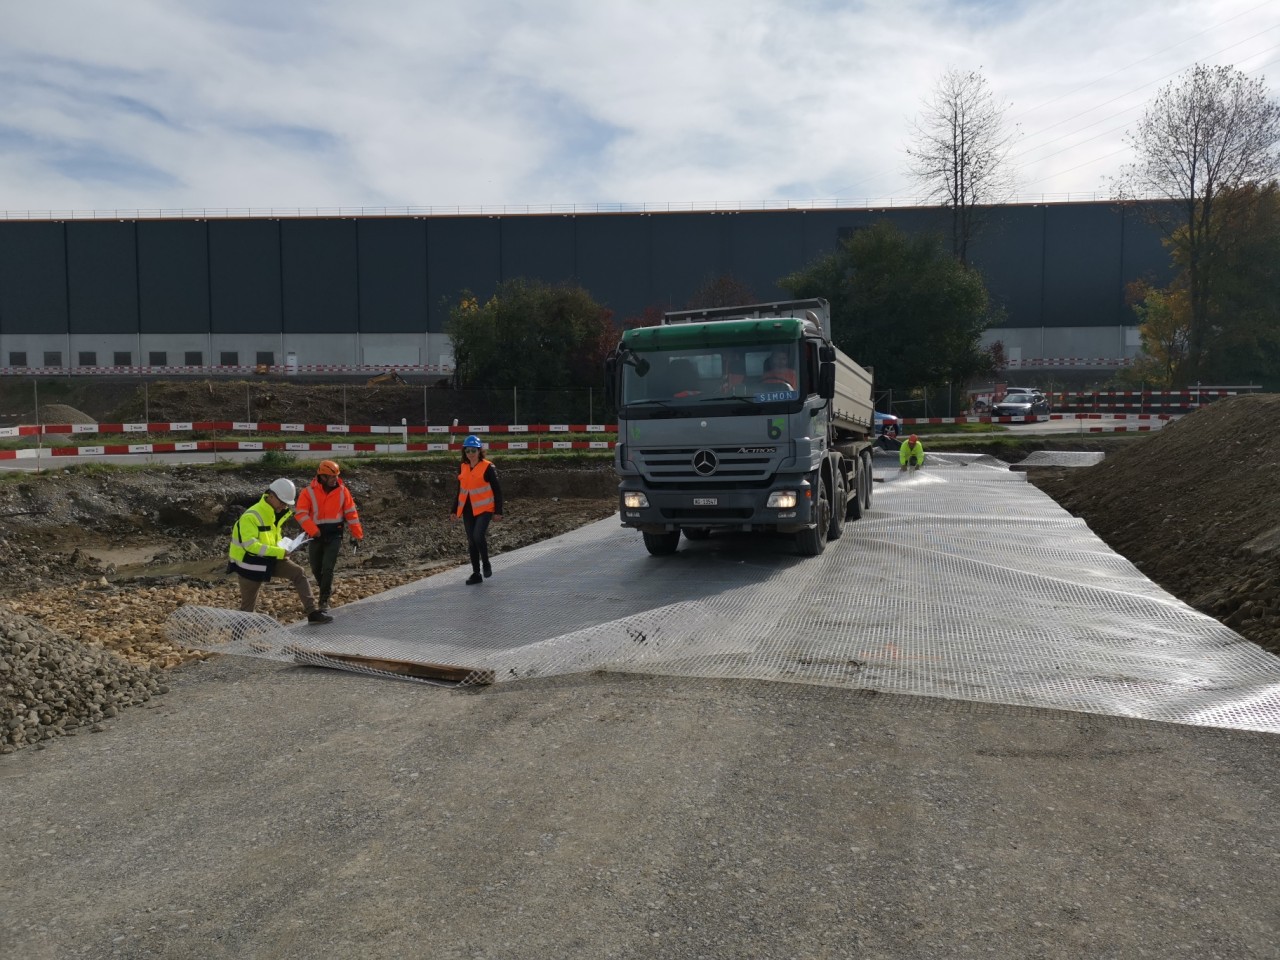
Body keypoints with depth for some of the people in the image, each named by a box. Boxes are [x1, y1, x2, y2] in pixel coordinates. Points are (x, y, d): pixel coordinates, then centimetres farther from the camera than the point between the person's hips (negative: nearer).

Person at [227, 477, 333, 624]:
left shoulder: (279, 512, 2)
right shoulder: (251, 516, -25)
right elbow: (250, 545, -32)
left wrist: (282, 546, 1)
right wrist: (279, 552, -32)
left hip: (270, 559, 7)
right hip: (250, 563, -7)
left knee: (299, 573, -7)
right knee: (248, 606, 3)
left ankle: (312, 613, -7)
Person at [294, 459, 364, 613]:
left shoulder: (342, 491, -4)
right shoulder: (309, 492, -9)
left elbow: (351, 513, 1)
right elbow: (300, 514, -15)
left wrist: (357, 535, 1)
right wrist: (313, 531, -26)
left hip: (334, 535, -1)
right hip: (316, 536, 1)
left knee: (327, 568, -10)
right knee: (316, 569, 12)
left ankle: (324, 600, 2)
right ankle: (327, 590, 38)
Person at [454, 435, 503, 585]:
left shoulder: (488, 467, -8)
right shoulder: (462, 468, 8)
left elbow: (497, 490, -6)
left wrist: (498, 511, -9)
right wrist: (456, 510, 17)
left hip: (484, 509, -5)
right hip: (468, 510, 6)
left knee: (478, 536, -21)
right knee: (471, 542, 7)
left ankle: (486, 564, 3)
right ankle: (476, 573, 17)